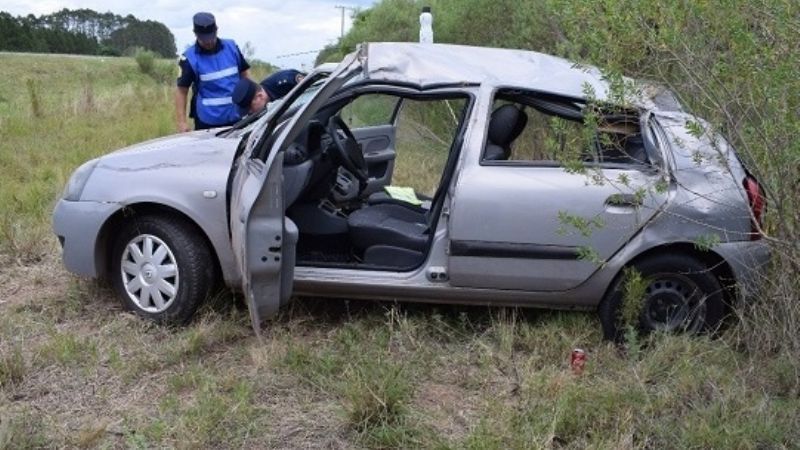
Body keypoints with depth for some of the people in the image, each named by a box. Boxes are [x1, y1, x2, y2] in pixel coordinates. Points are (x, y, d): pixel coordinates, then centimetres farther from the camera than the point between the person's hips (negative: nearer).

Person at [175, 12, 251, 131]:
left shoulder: (232, 47, 2)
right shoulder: (190, 58, -8)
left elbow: (245, 74, 11)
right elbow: (181, 91, -6)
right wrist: (181, 121, -13)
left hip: (236, 118, 4)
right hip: (207, 122, -3)